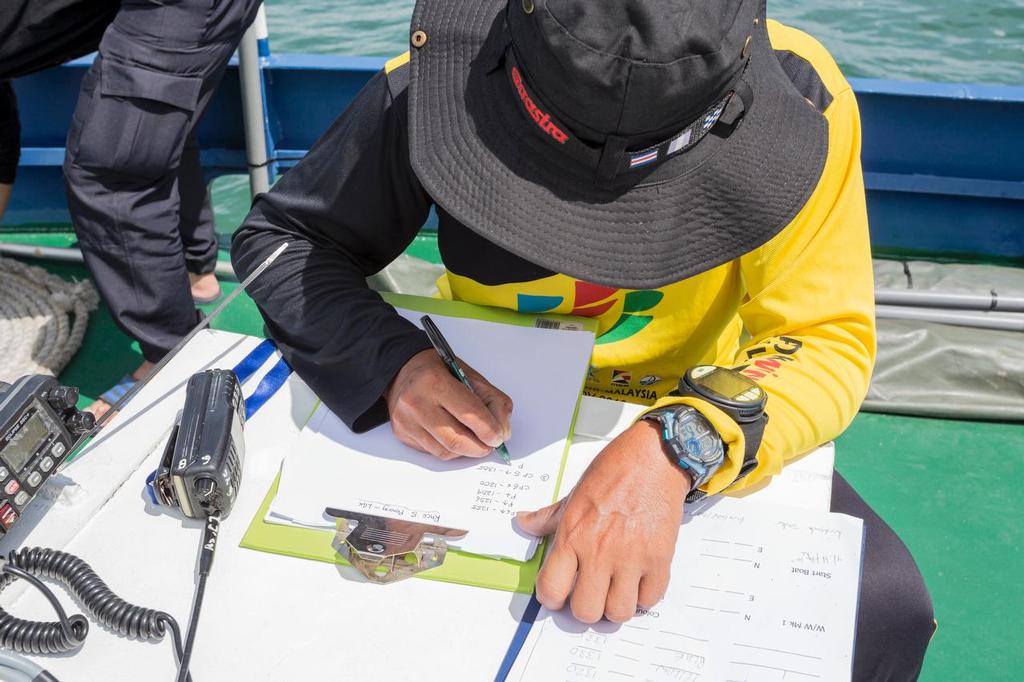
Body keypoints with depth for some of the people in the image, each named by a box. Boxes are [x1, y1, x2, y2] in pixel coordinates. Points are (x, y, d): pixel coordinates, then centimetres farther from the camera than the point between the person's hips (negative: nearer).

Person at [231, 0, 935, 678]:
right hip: (486, 415, 1)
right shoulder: (436, 85, -21)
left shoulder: (795, 97, -23)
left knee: (881, 604, -22)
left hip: (696, 430, 0)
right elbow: (279, 235, -10)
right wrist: (394, 362, -30)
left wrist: (673, 449, -39)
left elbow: (830, 340, -19)